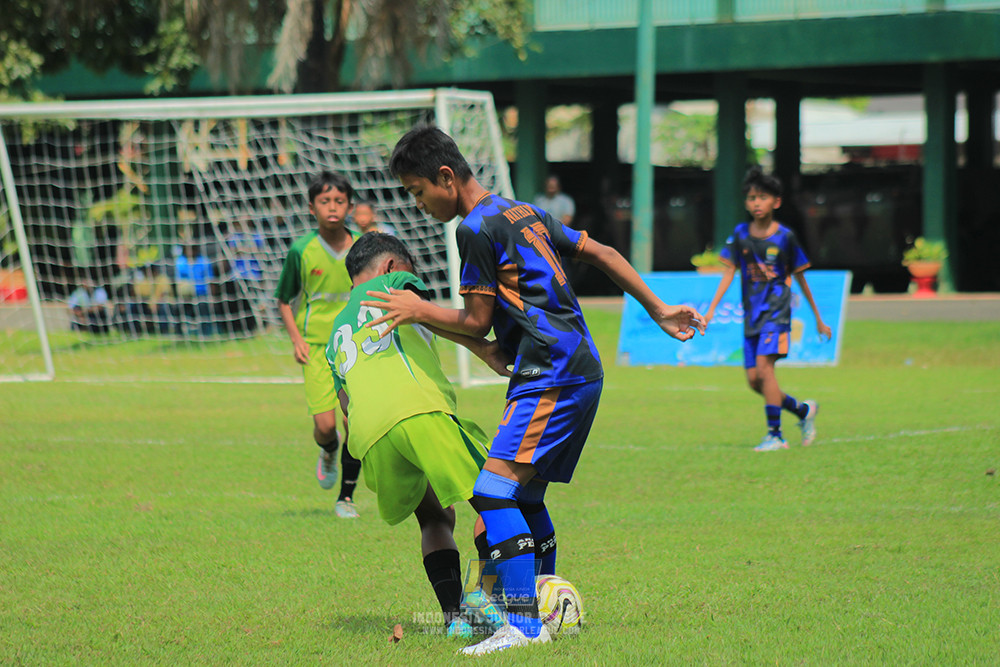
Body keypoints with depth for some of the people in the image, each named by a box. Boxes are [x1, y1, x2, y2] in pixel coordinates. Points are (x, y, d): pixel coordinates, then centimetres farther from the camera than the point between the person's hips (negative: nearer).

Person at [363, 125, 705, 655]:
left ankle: (524, 625, -24)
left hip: (552, 377, -10)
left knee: (494, 491, -17)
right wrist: (657, 310, 29)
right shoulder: (523, 212, 19)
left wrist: (419, 311, 6)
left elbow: (477, 322, -7)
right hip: (580, 370, 10)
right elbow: (601, 254, 24)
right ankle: (547, 607, 21)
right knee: (526, 495, 16)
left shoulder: (477, 228, -9)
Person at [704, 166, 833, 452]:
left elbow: (800, 278, 6)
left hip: (776, 311, -5)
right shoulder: (740, 235, 4)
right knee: (753, 380, 2)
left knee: (764, 365, -22)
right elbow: (729, 273, 5)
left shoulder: (785, 237, -3)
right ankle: (803, 410, 24)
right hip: (751, 314, 5)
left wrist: (818, 319, 12)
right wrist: (711, 309, -7)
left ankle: (775, 434, -17)